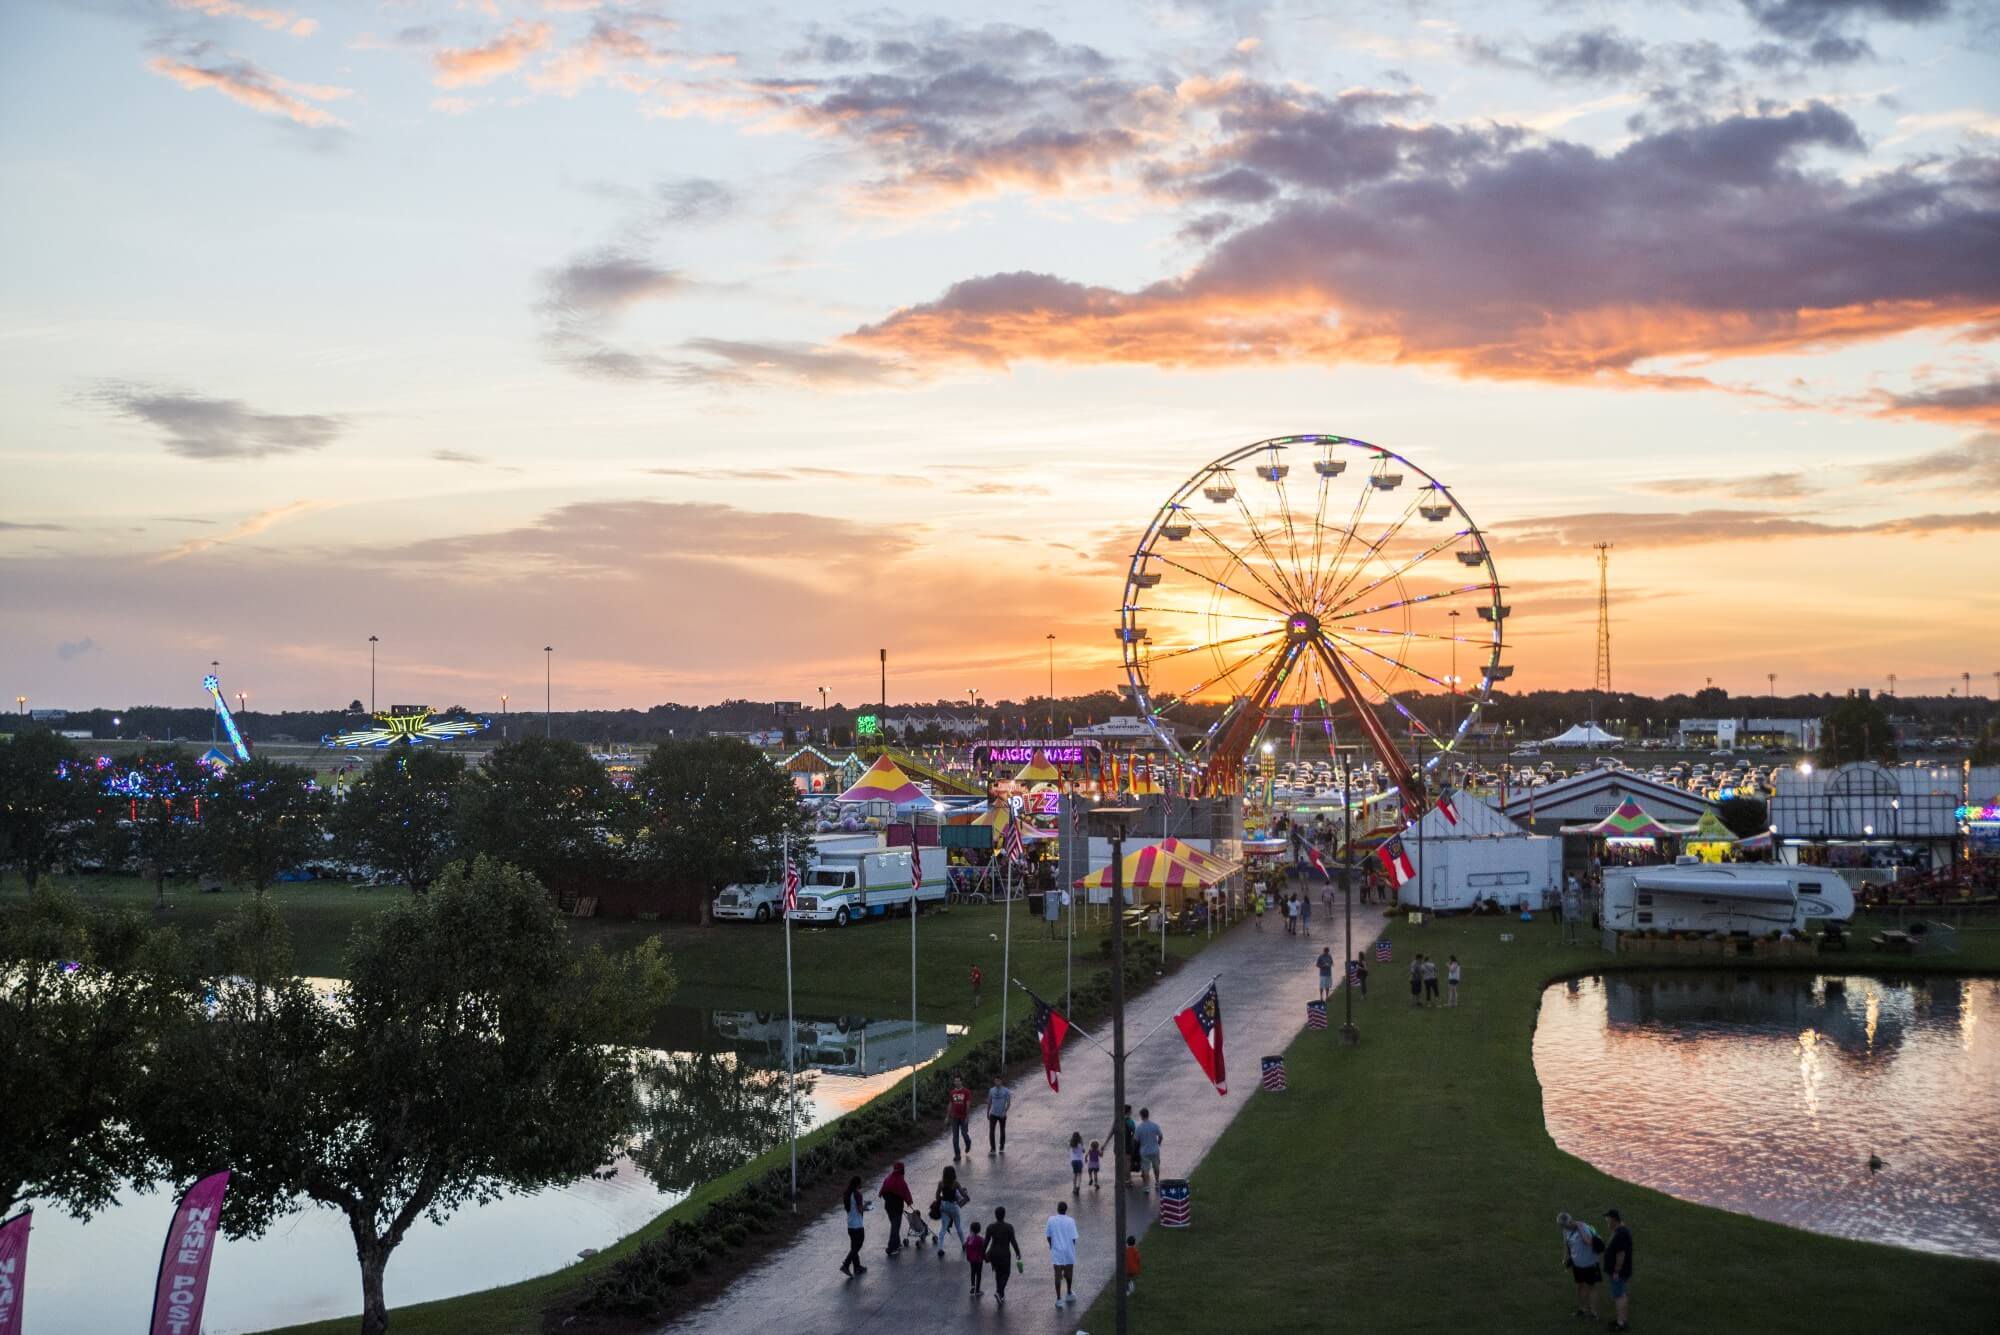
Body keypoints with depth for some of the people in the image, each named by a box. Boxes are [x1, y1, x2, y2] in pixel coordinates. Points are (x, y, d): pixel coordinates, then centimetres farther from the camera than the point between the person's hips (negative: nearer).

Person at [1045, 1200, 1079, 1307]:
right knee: (1069, 1272, 20)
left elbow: (1048, 1236, 0)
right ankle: (1069, 1293, 37)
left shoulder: (1051, 1220, -7)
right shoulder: (1070, 1221, -12)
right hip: (1069, 1251, 0)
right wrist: (1072, 1248, 7)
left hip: (1056, 1251, 0)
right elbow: (1073, 1238, -11)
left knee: (1058, 1275, 4)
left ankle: (1059, 1299, 2)